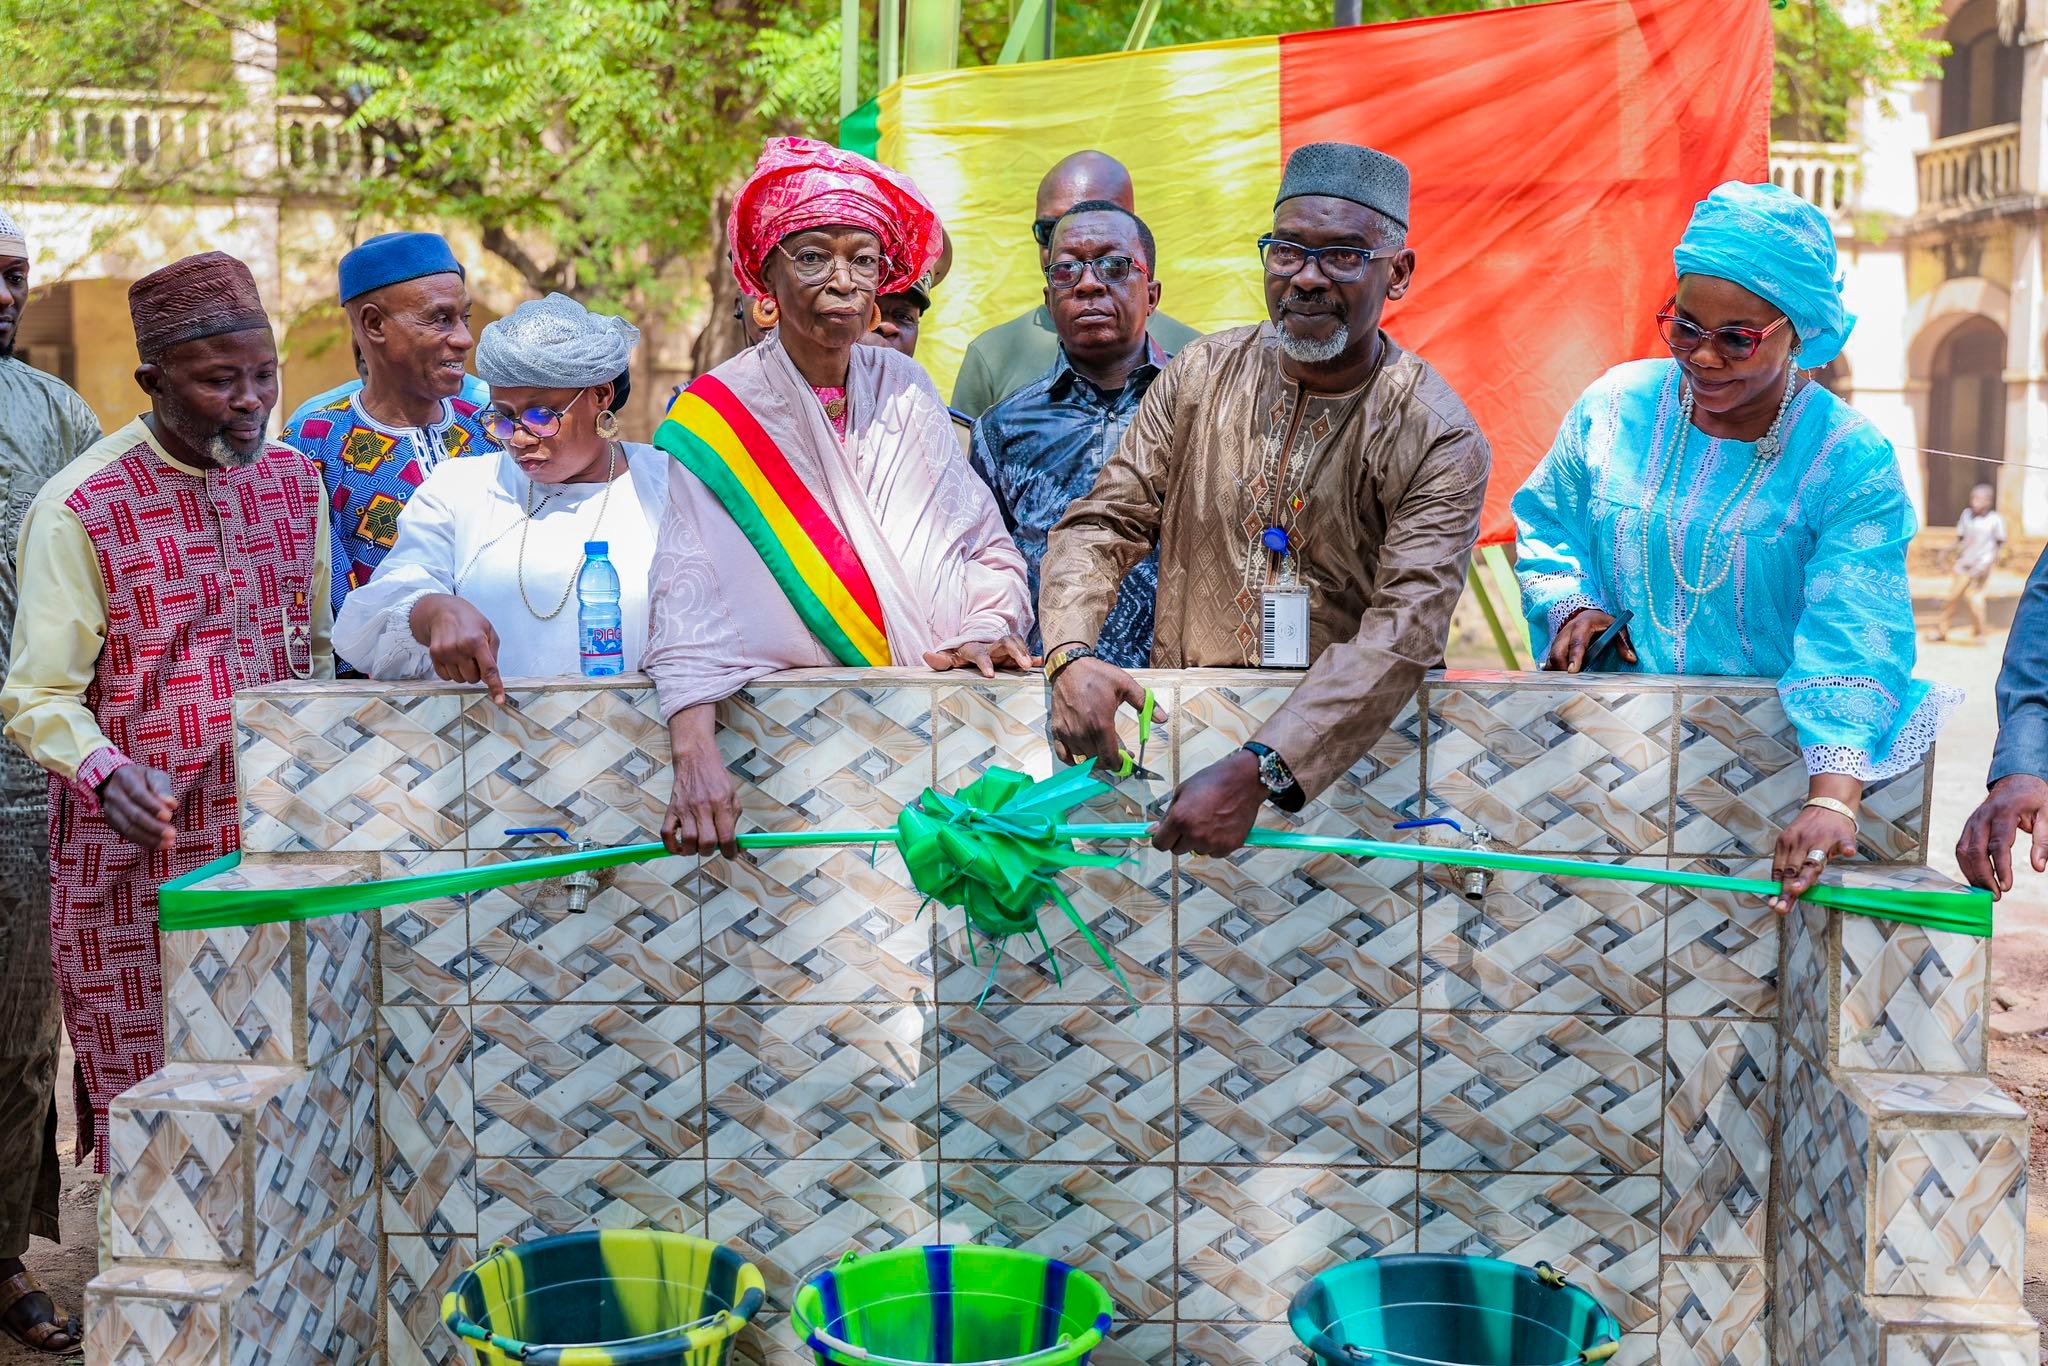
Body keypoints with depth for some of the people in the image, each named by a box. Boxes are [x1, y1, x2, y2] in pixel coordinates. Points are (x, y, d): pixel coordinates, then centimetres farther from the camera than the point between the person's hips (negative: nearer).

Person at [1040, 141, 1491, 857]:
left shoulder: (1440, 441, -6)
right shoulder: (1202, 374, 6)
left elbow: (1403, 632, -17)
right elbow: (1103, 521, 8)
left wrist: (1256, 774, -29)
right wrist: (1072, 653, -15)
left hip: (1343, 756, -3)